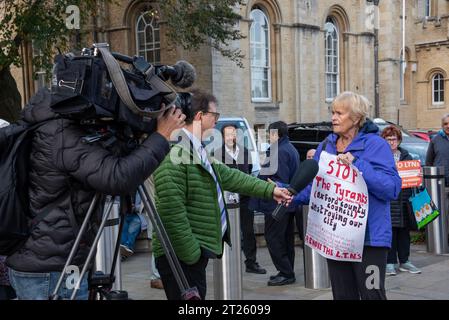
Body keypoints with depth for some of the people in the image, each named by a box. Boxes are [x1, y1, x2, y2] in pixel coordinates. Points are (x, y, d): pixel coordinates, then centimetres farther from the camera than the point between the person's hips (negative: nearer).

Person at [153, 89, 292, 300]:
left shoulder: (197, 150, 15)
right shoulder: (173, 153, -21)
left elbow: (229, 176, 24)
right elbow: (172, 213, -25)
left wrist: (269, 190, 25)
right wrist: (190, 254, -22)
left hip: (195, 253, 11)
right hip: (181, 257, -11)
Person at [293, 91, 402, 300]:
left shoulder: (375, 145, -8)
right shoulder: (326, 146, 10)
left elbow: (393, 187, -19)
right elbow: (313, 185, 10)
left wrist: (357, 164, -24)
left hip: (369, 236, -6)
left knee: (372, 294, 0)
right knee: (343, 295, 16)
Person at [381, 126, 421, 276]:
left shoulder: (406, 155, 14)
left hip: (404, 199, 4)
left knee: (404, 230, 9)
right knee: (390, 230, -3)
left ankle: (404, 261, 20)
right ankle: (390, 263, 5)